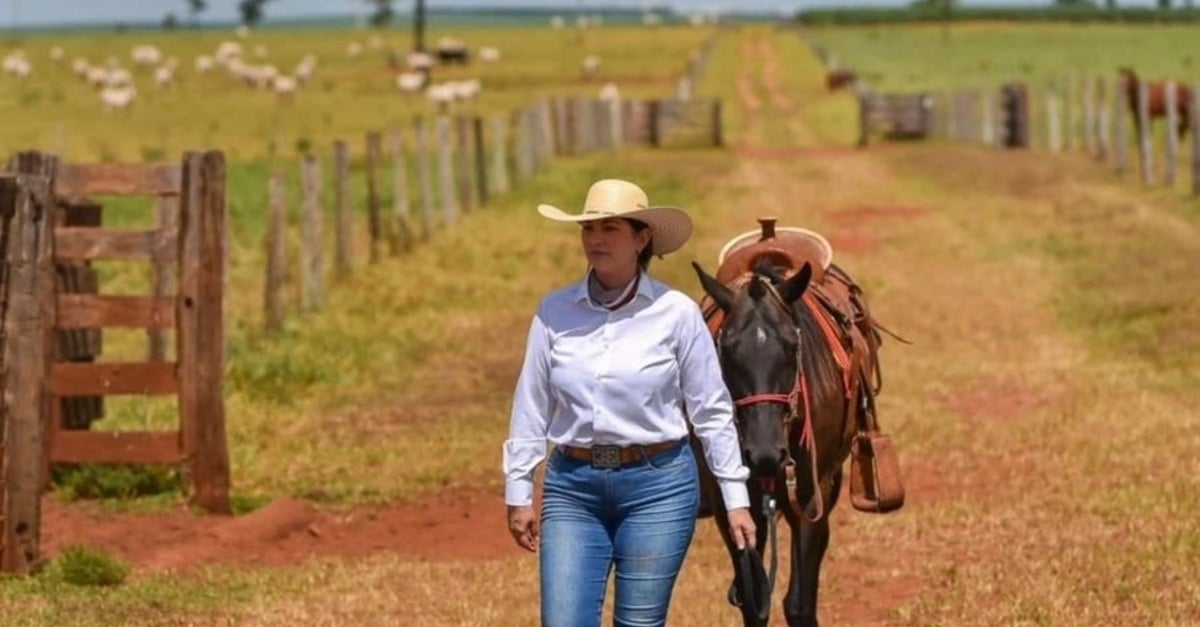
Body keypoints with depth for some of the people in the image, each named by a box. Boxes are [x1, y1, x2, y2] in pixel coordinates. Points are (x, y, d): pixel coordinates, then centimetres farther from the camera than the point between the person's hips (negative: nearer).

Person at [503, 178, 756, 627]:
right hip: (573, 487, 2)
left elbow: (712, 412, 0)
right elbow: (531, 408, 7)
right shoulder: (555, 312, 2)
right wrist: (518, 493, 5)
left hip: (658, 486, -2)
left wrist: (735, 499, -1)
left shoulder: (676, 313, -4)